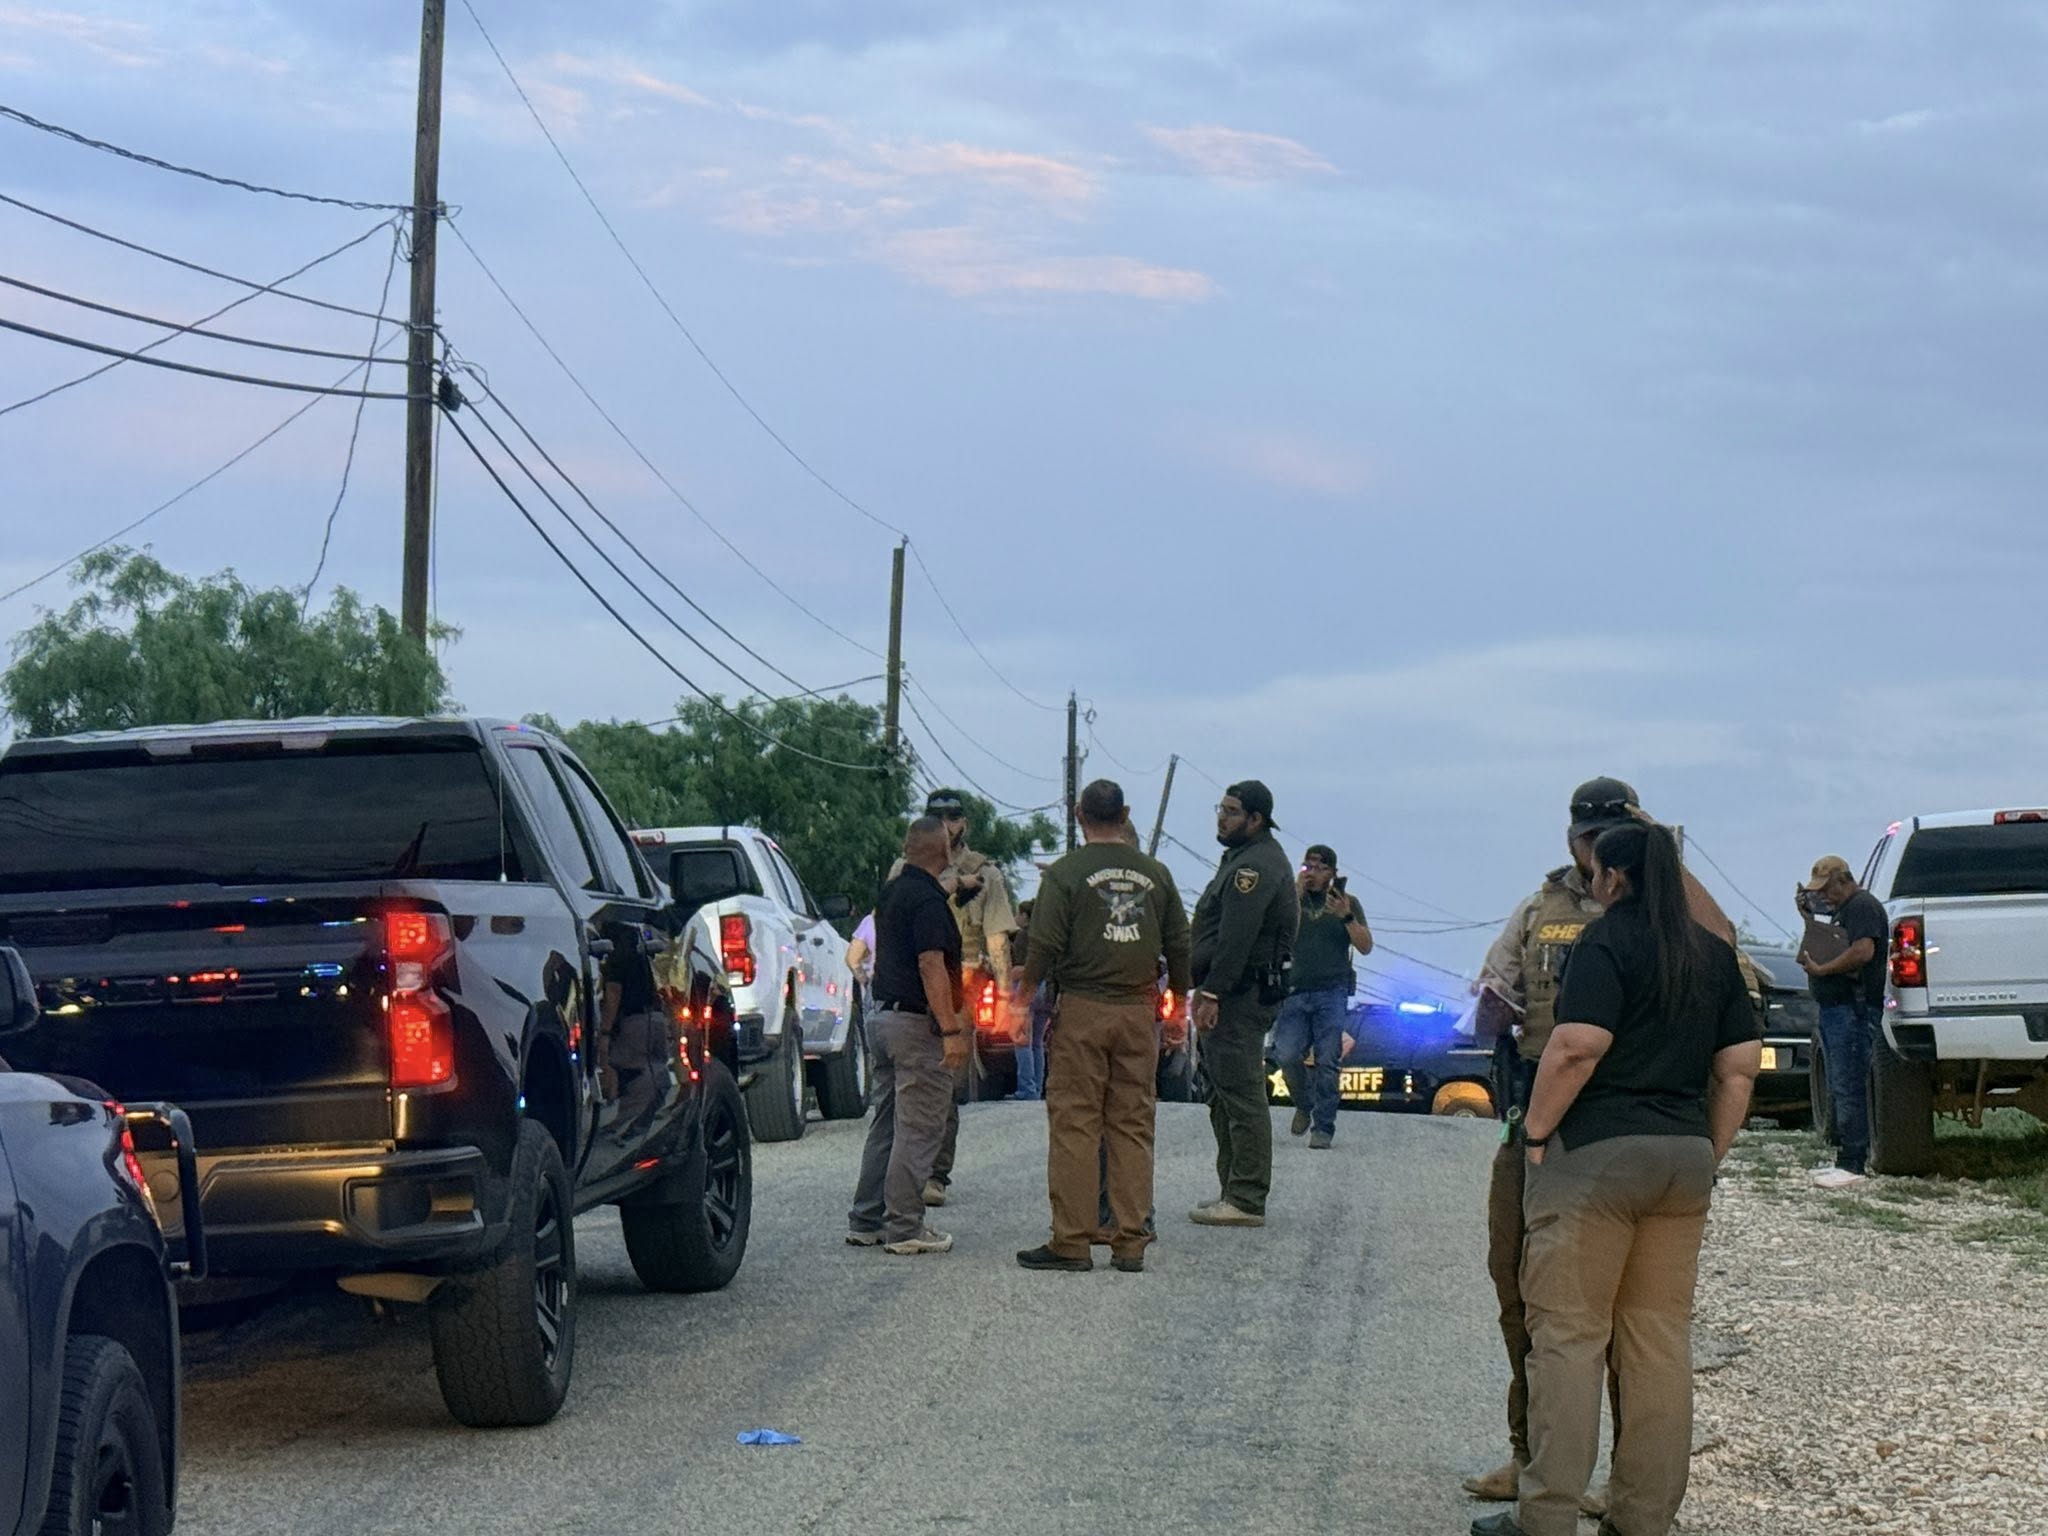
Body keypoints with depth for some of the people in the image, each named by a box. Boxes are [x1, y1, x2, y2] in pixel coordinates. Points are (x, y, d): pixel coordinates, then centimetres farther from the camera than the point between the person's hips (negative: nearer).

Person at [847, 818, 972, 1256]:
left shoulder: (892, 892, 13)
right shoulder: (928, 900, -16)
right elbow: (932, 966, -23)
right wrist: (951, 1029, -24)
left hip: (883, 1017, 10)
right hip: (916, 1023, -10)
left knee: (887, 1123, 15)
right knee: (918, 1129, -4)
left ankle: (865, 1221, 18)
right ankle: (904, 1229, -3)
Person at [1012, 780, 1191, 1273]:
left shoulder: (1065, 874, -5)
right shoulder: (1155, 874, 8)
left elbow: (1045, 945, -9)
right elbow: (1179, 946, 13)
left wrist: (1026, 988, 7)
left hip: (1082, 1010, -4)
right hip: (1139, 1012, 4)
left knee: (1074, 1123, -1)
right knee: (1132, 1125, 6)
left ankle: (1072, 1241, -2)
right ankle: (1130, 1243, 6)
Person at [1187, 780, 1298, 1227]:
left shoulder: (1255, 866, -14)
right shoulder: (1242, 859, 21)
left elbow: (1236, 938, -23)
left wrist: (1211, 993, -25)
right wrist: (1204, 990, 22)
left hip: (1241, 995, -12)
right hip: (1233, 994, 12)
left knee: (1241, 1094, -11)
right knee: (1226, 1094, 15)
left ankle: (1246, 1200, -12)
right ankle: (1235, 1193, 20)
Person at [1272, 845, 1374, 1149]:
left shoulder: (1346, 903, 12)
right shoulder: (1291, 899, 15)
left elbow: (1365, 947, 4)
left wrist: (1346, 917, -11)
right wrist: (1295, 895, -7)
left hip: (1331, 994, -1)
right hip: (1294, 992, 1)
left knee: (1327, 1061, -8)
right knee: (1287, 1056, -11)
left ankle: (1324, 1127, -3)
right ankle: (1304, 1105, 15)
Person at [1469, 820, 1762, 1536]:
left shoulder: (1606, 943, -9)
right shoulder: (1713, 954, 12)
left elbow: (1577, 1047, -20)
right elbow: (1740, 1067, 12)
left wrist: (1535, 1132, -11)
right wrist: (1710, 1154, 17)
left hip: (1597, 1153, -7)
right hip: (1684, 1154, 7)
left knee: (1567, 1333, -2)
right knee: (1660, 1337, 10)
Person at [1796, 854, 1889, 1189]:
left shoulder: (1863, 907, -11)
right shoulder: (1845, 910, 23)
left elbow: (1864, 950, -25)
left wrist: (1821, 969, -19)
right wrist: (1809, 916, 19)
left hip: (1853, 1009, -11)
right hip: (1835, 1009, 11)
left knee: (1848, 1089, -11)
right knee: (1840, 1089, 13)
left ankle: (1851, 1165, -12)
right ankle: (1844, 1158, 17)